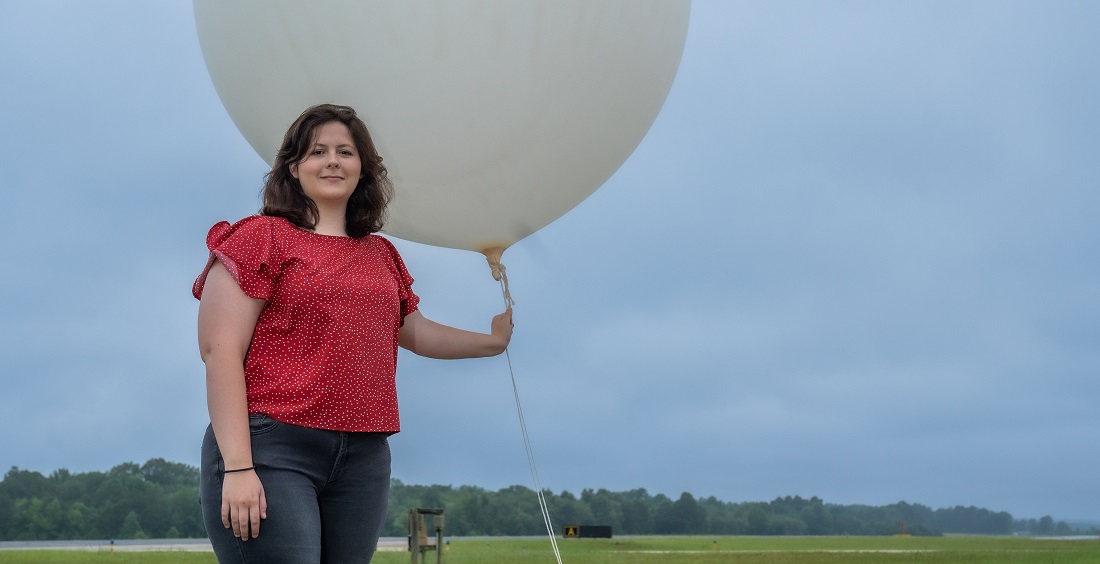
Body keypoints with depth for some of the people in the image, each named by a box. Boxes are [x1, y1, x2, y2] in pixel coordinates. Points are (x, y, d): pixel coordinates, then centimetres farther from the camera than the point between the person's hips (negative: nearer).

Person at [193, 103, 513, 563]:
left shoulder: (380, 255, 19)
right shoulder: (262, 237, 0)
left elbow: (414, 332, 35)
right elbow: (220, 351, -8)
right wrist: (237, 467, -15)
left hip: (364, 457, 6)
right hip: (271, 449, -6)